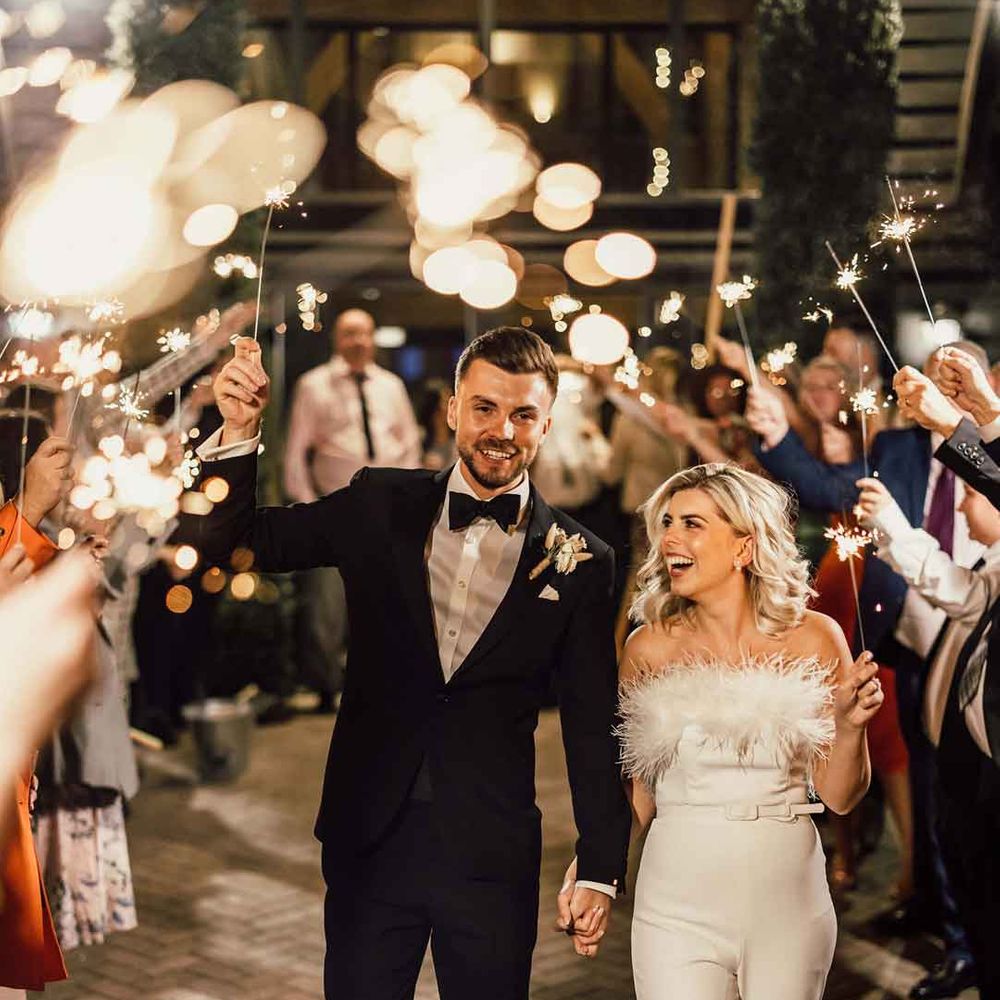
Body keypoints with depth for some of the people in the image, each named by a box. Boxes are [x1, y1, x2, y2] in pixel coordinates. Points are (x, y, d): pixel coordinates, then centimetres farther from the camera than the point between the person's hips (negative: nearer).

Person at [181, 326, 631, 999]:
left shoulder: (579, 560, -1)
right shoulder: (380, 507, 3)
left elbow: (593, 728, 1)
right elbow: (231, 540, 6)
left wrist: (600, 871, -2)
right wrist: (240, 432, -10)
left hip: (493, 859, -1)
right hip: (370, 841, 1)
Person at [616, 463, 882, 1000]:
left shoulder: (814, 639, -4)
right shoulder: (649, 648, -2)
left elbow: (840, 796, -2)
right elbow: (639, 795, 8)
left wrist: (850, 725, -18)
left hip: (787, 900, 0)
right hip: (678, 904, 0)